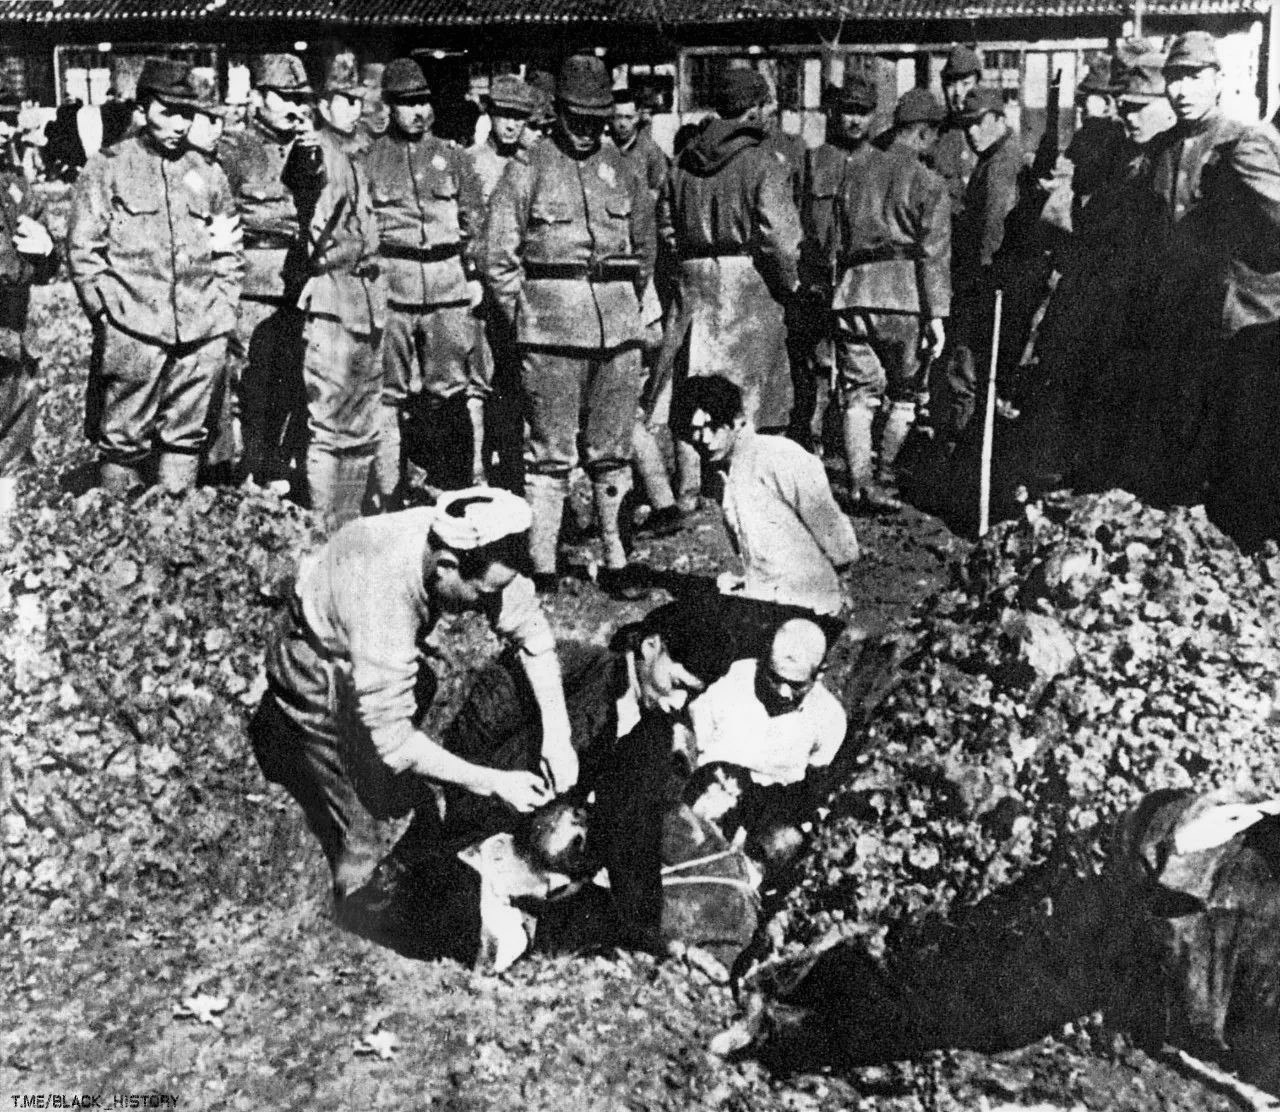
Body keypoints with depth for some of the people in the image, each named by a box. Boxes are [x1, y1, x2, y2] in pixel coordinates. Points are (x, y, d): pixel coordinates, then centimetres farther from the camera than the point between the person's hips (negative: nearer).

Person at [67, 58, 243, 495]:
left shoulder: (209, 175, 15)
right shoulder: (107, 168, 3)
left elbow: (231, 253, 20)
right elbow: (82, 248, 0)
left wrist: (224, 307, 9)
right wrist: (107, 310, -7)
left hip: (203, 336, 4)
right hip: (132, 332, -3)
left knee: (186, 437, 8)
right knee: (123, 440, 0)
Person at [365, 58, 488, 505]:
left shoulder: (451, 156, 12)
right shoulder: (369, 159, 7)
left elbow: (475, 218, 12)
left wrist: (475, 276, 4)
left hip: (450, 287, 1)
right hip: (391, 289, -1)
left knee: (456, 391, 2)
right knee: (389, 393, 2)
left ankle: (467, 489, 9)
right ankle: (388, 497, 9)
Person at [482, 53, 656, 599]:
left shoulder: (620, 169, 14)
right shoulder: (529, 168, 1)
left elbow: (645, 247, 23)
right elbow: (498, 256, 0)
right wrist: (525, 318, -2)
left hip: (618, 326, 4)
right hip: (552, 323, -4)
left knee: (613, 450, 7)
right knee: (551, 452, -3)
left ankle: (615, 560, 15)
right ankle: (541, 564, 3)